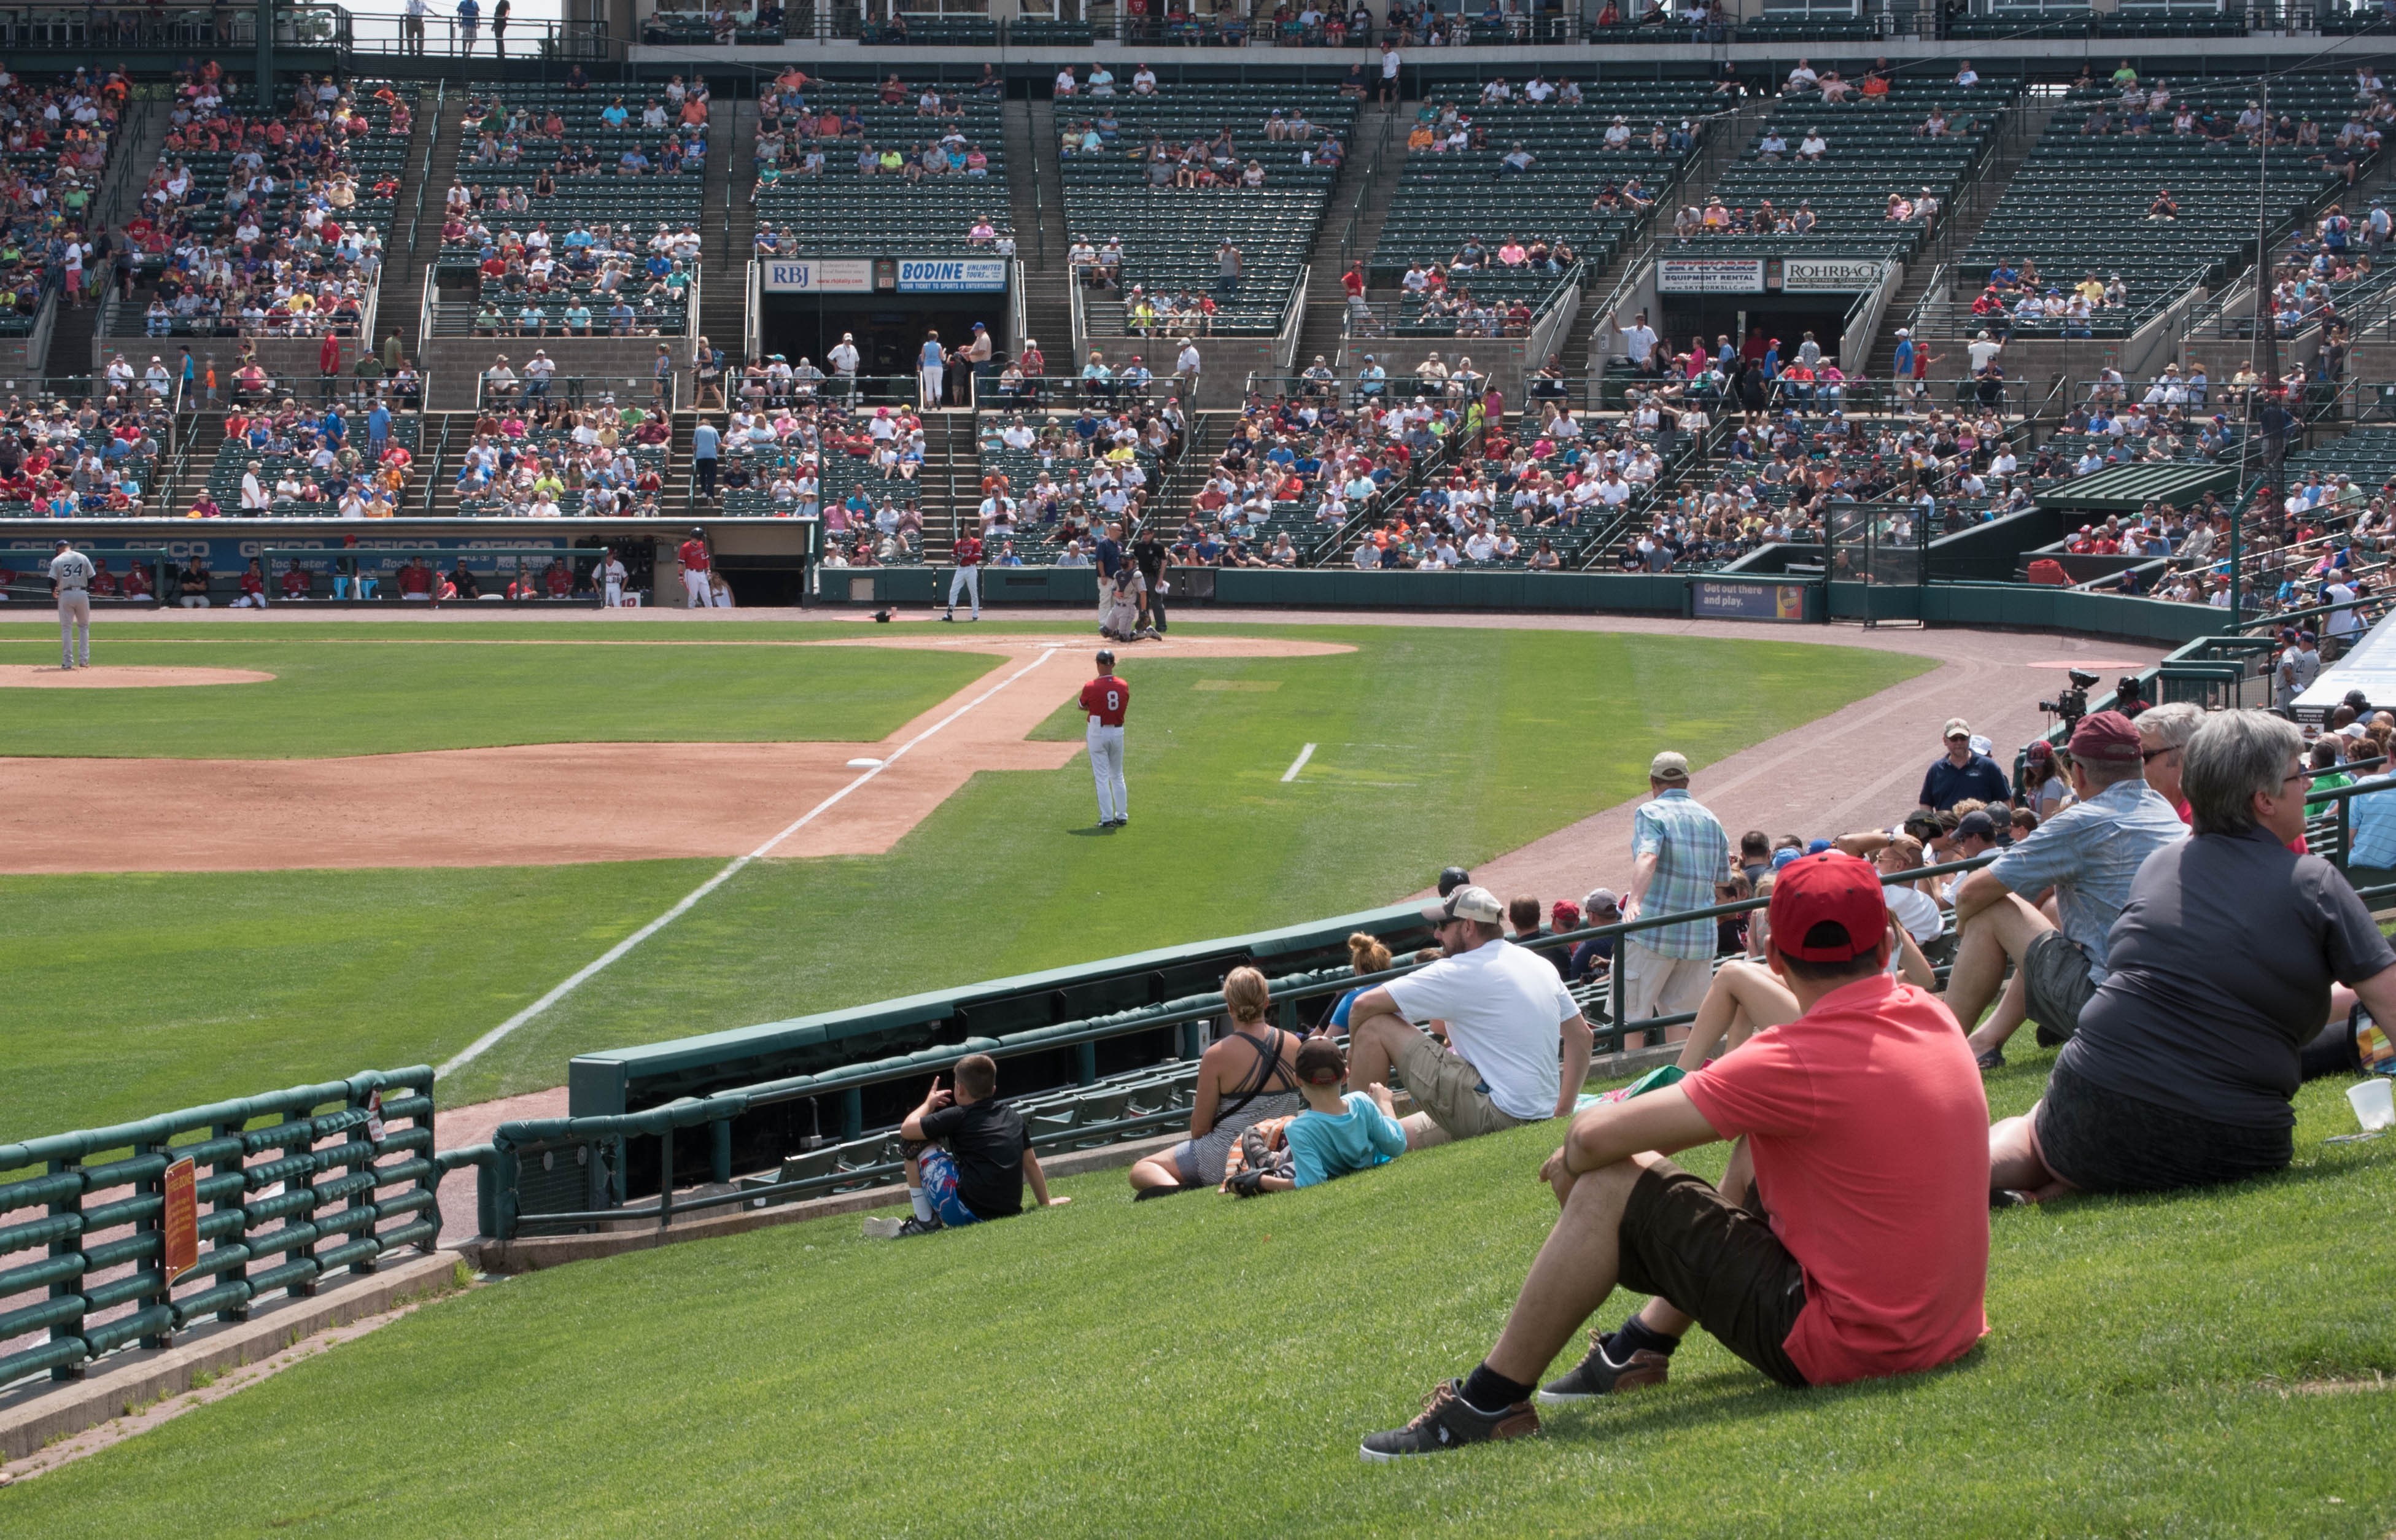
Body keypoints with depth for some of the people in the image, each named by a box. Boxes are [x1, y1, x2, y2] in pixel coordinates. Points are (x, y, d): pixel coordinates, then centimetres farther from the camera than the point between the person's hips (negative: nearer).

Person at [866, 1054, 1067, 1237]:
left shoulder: (958, 1117, -3)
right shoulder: (1013, 1116, 13)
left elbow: (906, 1129, -1)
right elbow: (1031, 1163, 20)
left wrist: (929, 1103, 17)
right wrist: (1045, 1203, 32)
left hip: (966, 1213, -6)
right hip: (1009, 1213, 6)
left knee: (916, 1145, 7)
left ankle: (924, 1220, 5)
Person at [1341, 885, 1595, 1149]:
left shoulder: (1462, 972, -10)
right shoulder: (1541, 966, 12)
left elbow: (1365, 1004, -11)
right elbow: (1581, 1036, 18)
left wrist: (1355, 1052, 8)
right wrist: (1562, 1113, 21)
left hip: (1495, 1114, -9)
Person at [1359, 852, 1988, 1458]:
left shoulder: (1805, 1061, -20)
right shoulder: (1931, 1015, 4)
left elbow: (1598, 1135, -18)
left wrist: (1577, 1158, 5)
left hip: (1841, 1345, -8)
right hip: (1947, 1329, 8)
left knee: (1607, 1188, -5)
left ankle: (1490, 1401, 5)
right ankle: (1643, 1347, 35)